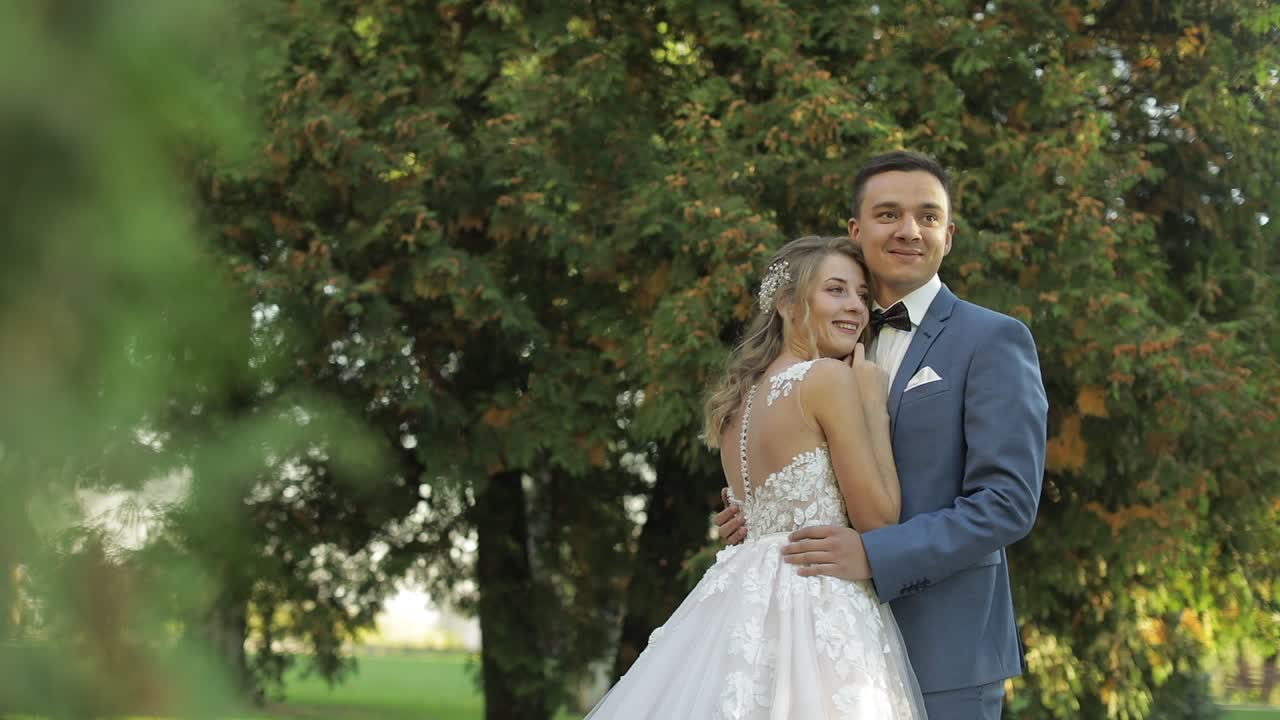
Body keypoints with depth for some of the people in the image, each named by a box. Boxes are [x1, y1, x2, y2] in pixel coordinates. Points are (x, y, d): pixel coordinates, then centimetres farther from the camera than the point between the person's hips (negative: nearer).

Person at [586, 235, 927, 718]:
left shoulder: (738, 396, 15)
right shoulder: (830, 376, -10)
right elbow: (878, 517, -10)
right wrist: (873, 402, -2)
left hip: (745, 604, 9)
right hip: (817, 608, -9)